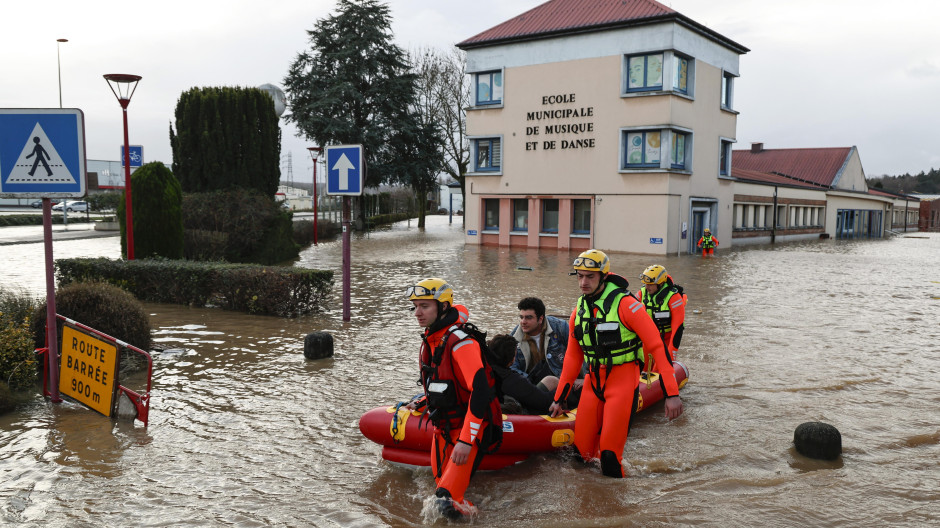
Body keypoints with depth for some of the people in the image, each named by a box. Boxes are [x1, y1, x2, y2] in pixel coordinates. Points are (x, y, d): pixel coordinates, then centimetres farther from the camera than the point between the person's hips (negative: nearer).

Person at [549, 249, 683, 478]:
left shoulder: (625, 304, -13)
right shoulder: (579, 310, 8)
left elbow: (657, 346, -14)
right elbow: (573, 356, 17)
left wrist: (671, 393, -18)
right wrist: (559, 398, 19)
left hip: (623, 381, -6)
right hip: (593, 381, 6)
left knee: (609, 451, -10)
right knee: (582, 449, 6)